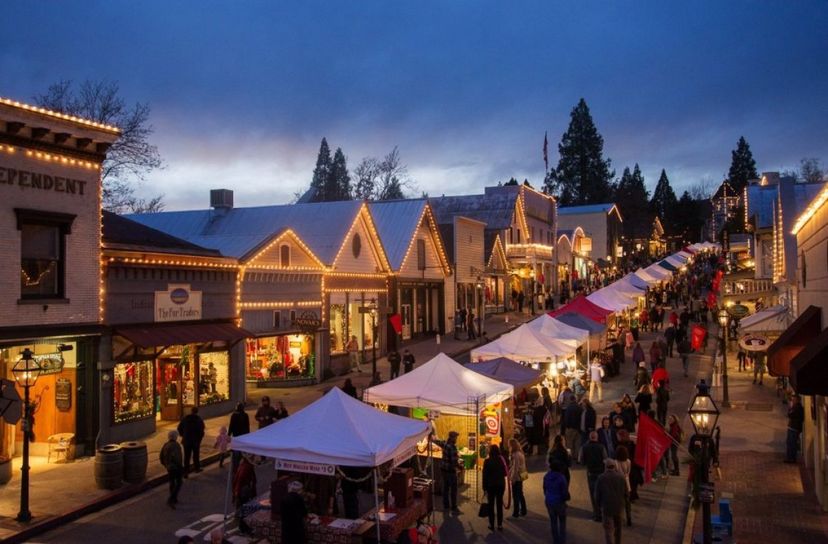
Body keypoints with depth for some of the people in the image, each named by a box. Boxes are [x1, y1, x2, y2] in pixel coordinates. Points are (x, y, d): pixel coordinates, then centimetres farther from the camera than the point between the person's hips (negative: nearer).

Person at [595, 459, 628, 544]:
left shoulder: (601, 479, -11)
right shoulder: (621, 477, -4)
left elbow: (597, 495, -6)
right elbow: (626, 493, 1)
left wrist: (600, 505, 11)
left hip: (606, 507, -4)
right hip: (619, 507, 4)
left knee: (608, 530, -1)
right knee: (617, 528, 23)